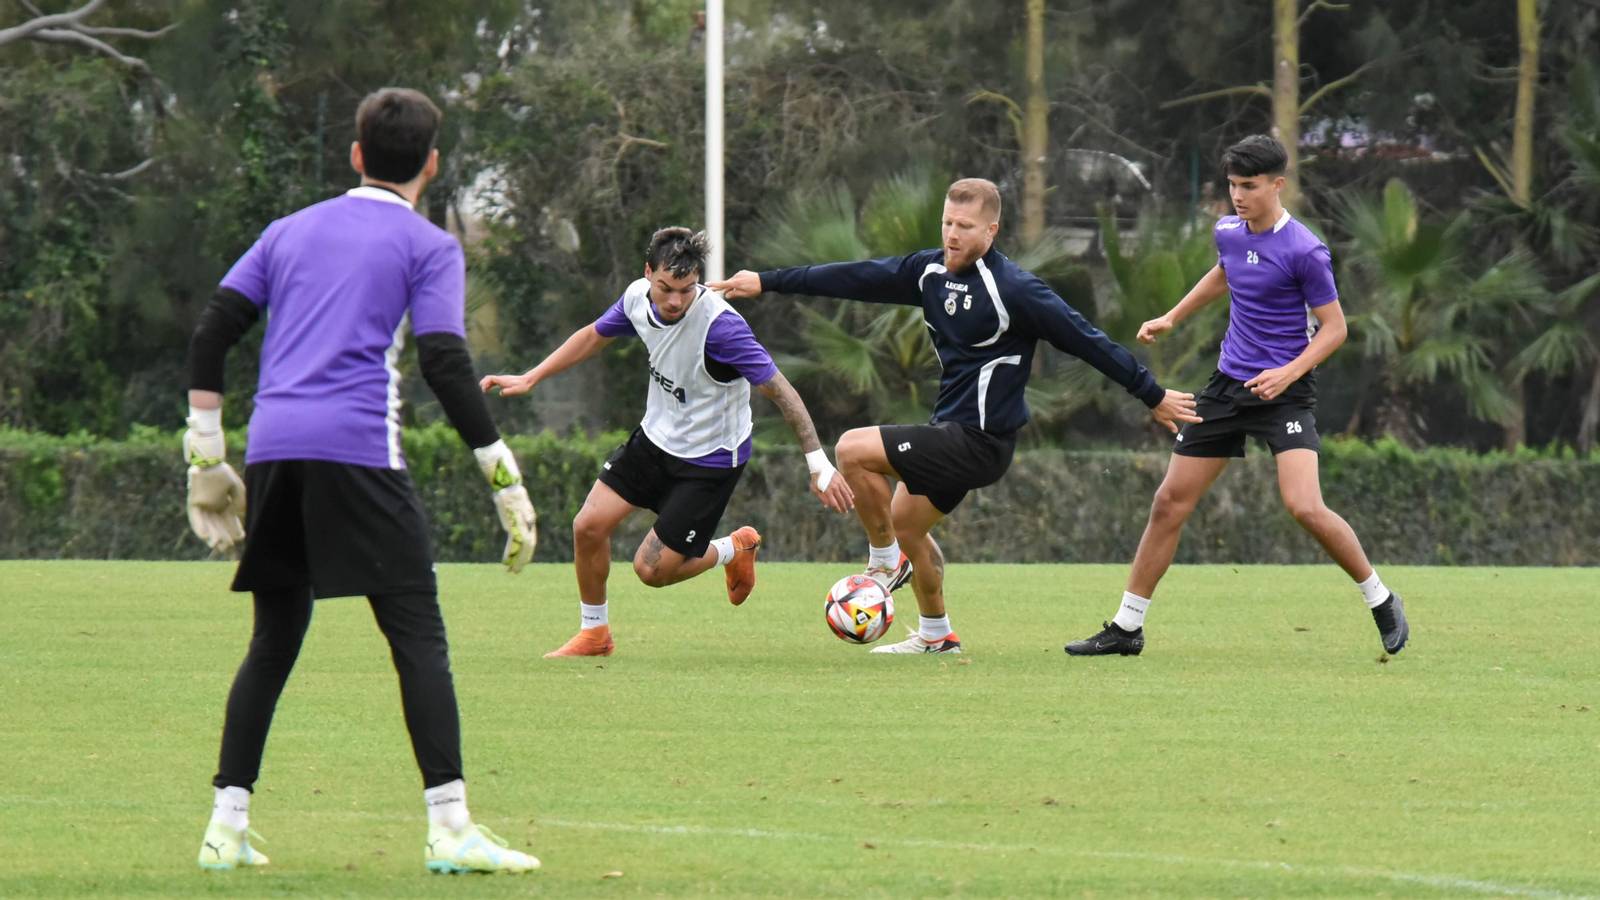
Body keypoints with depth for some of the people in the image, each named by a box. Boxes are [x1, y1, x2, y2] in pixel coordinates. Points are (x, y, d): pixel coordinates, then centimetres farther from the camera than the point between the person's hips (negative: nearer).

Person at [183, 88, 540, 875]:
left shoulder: (293, 231, 21)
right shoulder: (428, 247, 7)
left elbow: (212, 331, 15)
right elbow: (445, 365, -5)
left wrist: (205, 456, 18)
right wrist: (505, 479, -4)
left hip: (273, 451, 5)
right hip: (357, 448, -5)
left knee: (274, 640, 14)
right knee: (418, 634, -5)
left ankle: (226, 824, 9)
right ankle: (448, 825, -13)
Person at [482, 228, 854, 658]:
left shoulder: (719, 325, -32)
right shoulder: (638, 298, -12)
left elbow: (779, 391, -28)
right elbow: (594, 336, 11)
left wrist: (819, 465, -29)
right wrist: (529, 379, 12)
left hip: (711, 458, -6)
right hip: (657, 437, 6)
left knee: (652, 568, -6)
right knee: (589, 526, -3)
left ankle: (736, 550, 24)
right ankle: (594, 634, 20)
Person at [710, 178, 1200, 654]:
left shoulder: (1012, 289, -19)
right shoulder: (932, 271, 3)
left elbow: (1086, 340, -16)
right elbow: (857, 278, 9)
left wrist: (1153, 396, -13)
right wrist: (766, 282, 11)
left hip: (980, 441, -9)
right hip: (951, 431, 9)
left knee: (853, 450, -16)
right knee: (904, 524, 21)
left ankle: (887, 564, 2)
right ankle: (936, 635, 35)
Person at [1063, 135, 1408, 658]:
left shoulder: (1304, 251, -16)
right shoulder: (1229, 232, 5)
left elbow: (1334, 327, -11)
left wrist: (1289, 373, -24)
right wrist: (1171, 319, 30)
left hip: (1283, 391, -7)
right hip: (1229, 382, 7)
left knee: (1305, 507, -22)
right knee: (1170, 502, 4)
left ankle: (1381, 601, -1)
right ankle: (1126, 628, 13)